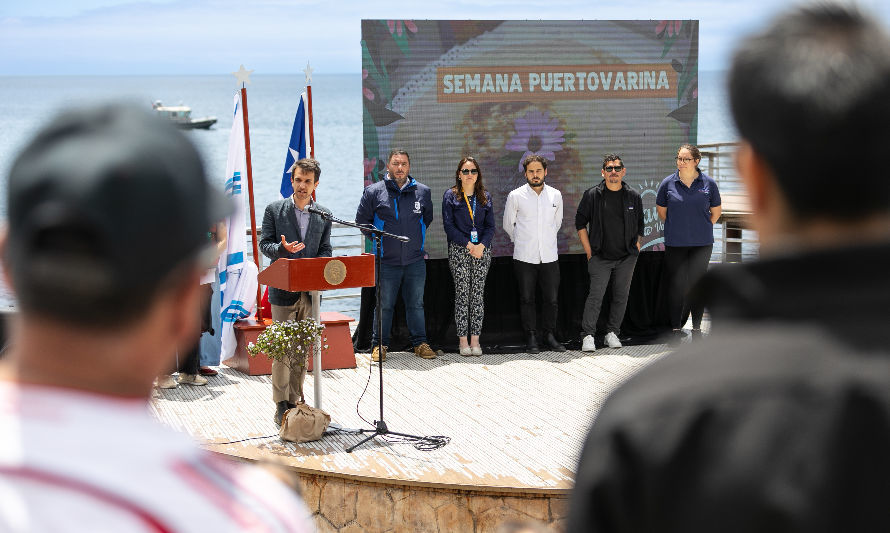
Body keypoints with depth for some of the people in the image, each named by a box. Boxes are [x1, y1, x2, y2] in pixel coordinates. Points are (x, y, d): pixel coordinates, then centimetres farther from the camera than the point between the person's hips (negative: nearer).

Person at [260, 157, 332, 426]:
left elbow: (325, 251, 10)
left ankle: (295, 399, 16)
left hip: (311, 290, 3)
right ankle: (281, 405, 0)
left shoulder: (323, 215, 10)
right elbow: (264, 244, 0)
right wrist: (282, 248, -21)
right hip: (283, 290, -3)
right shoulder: (274, 210, 2)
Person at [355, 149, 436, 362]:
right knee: (384, 305, 4)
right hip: (386, 262, -2)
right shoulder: (373, 192, -3)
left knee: (416, 304, 9)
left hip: (416, 259, 2)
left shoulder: (422, 191, 5)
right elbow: (362, 220, 6)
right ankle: (379, 345, 13)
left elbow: (428, 218, 21)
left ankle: (420, 343, 18)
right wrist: (379, 239, 6)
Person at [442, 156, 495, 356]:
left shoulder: (485, 197, 12)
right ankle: (463, 340, 0)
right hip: (458, 250, -3)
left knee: (478, 294, 1)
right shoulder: (450, 196, 3)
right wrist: (468, 245, -12)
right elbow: (449, 225, -4)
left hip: (482, 250, 3)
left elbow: (490, 226, 9)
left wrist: (482, 245, -9)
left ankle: (475, 339, 3)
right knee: (462, 294, -3)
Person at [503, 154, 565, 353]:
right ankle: (531, 338, 10)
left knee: (552, 299, 2)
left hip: (549, 256, 2)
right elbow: (508, 224, 10)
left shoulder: (555, 195, 6)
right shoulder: (515, 196, -2)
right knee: (527, 299, 2)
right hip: (524, 257, -2)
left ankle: (549, 335, 16)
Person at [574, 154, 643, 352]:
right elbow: (580, 223, 3)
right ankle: (588, 336, -6)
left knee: (621, 296, 6)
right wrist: (589, 252, -2)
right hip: (600, 257, -3)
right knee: (595, 295, -9)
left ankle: (612, 333, 17)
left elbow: (639, 226, 16)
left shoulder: (633, 197, 5)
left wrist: (635, 246, 7)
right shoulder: (592, 195, -2)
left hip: (626, 258, 3)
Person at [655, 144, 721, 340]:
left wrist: (703, 228, 8)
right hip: (675, 243, 0)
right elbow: (661, 210, 12)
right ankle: (676, 328, 10)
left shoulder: (708, 183, -1)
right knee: (676, 285, 1)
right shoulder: (668, 183, -1)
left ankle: (697, 328, 15)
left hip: (702, 243, 0)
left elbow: (715, 212, 12)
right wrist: (676, 228, 10)